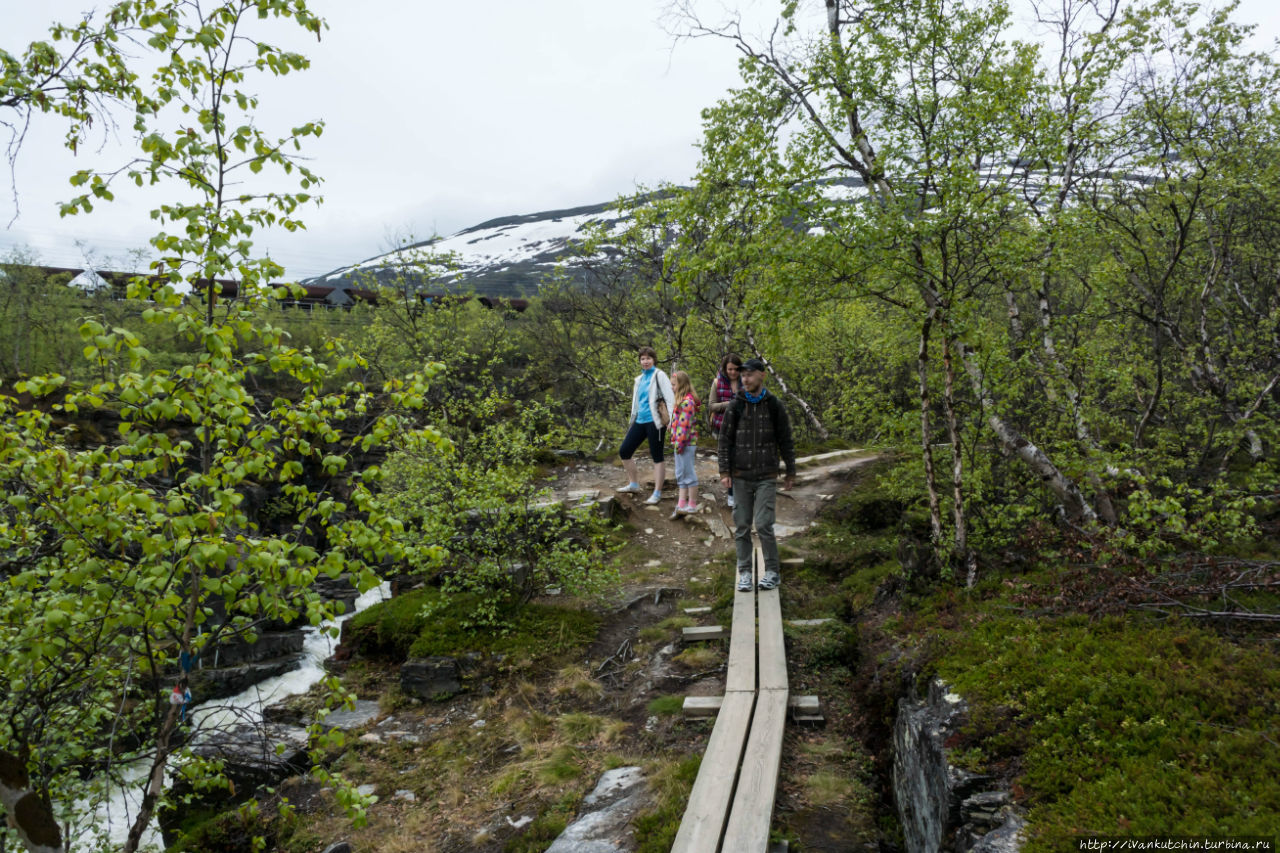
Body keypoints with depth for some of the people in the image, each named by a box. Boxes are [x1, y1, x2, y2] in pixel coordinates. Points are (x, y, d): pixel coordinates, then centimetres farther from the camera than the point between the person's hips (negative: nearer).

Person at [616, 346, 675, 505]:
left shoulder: (659, 375, -4)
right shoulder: (639, 379, 17)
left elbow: (670, 398, -11)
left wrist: (671, 420, -20)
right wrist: (632, 421, 22)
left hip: (654, 421, -8)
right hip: (640, 421, 8)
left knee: (657, 457, -2)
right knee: (624, 451, 8)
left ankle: (657, 493, 4)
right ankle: (634, 485, 21)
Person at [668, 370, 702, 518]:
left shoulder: (687, 401, -18)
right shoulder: (682, 400, 15)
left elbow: (685, 424, -22)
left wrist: (680, 443, -20)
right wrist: (677, 442, 14)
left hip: (687, 444, -10)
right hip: (681, 444, 10)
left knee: (689, 474, 0)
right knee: (681, 476, 14)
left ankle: (692, 505, 9)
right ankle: (681, 505, 20)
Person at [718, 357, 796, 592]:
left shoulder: (775, 406, 0)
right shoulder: (735, 406, 1)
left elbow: (785, 440, 5)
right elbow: (725, 440, 2)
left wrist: (791, 472, 7)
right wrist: (724, 472, -5)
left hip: (767, 477, -2)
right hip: (741, 477, 2)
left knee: (763, 525, -8)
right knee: (742, 526, 4)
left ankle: (772, 572, 8)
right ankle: (744, 573, 14)